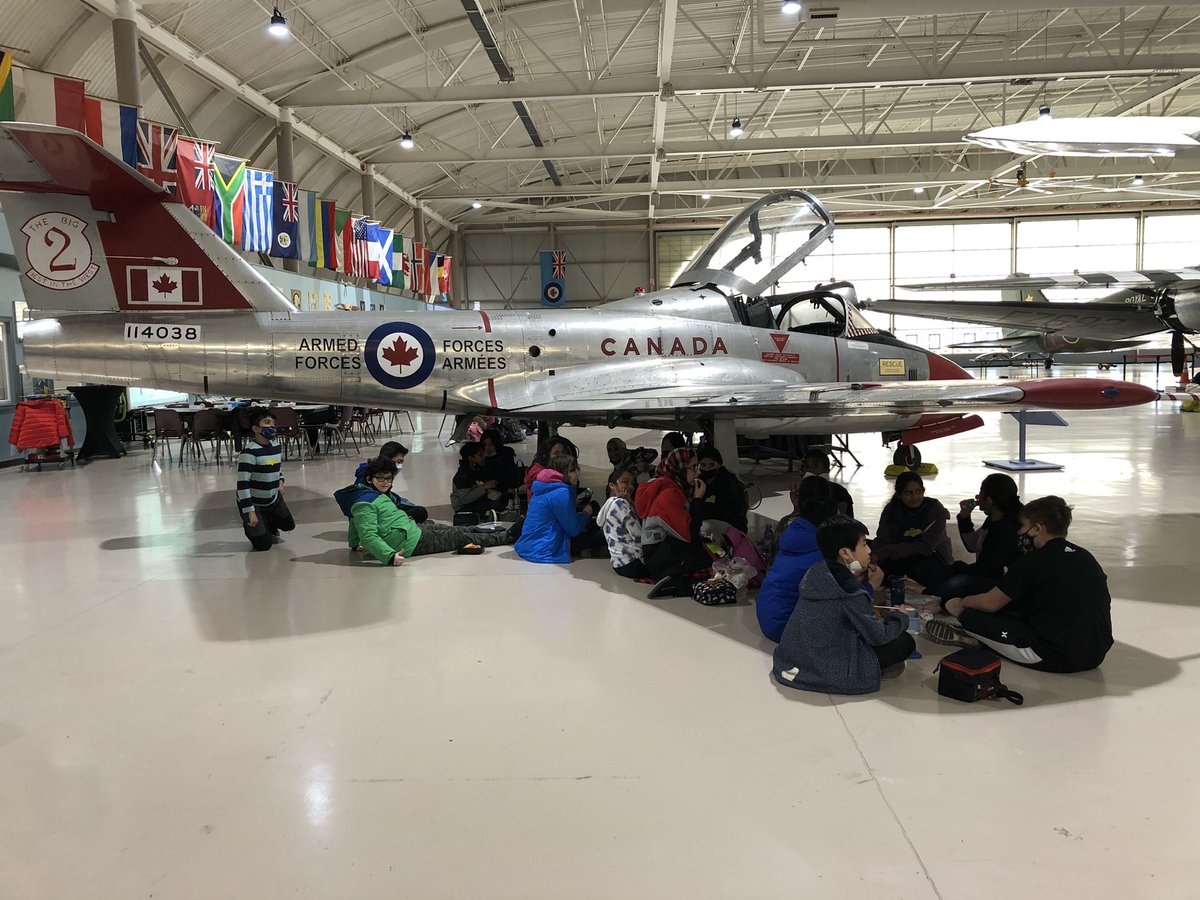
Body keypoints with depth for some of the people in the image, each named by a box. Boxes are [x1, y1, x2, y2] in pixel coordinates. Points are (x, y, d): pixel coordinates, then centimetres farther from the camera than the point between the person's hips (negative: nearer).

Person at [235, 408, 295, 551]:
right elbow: (242, 484, -27)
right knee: (263, 545, -6)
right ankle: (249, 526, 25)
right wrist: (250, 512, -28)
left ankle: (270, 529, 49)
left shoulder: (276, 447, -3)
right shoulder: (249, 452, -26)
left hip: (273, 499, 7)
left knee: (288, 525, 19)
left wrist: (280, 482, 5)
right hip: (253, 503, -7)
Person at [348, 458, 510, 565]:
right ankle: (507, 536, 14)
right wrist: (390, 556, -38)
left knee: (462, 530, 16)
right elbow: (368, 536, -28)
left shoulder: (381, 495, 12)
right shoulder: (365, 504, -19)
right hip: (411, 542, -10)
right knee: (460, 537, 1)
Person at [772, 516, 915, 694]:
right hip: (827, 670, -8)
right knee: (905, 642, 0)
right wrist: (901, 617, 8)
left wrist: (868, 586, 7)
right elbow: (879, 636, -9)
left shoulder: (816, 571, 1)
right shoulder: (851, 592, -19)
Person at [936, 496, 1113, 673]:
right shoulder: (1086, 557, 8)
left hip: (1055, 658, -8)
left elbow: (990, 604, -4)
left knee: (973, 616, 2)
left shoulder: (1032, 563, -11)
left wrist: (961, 603, 19)